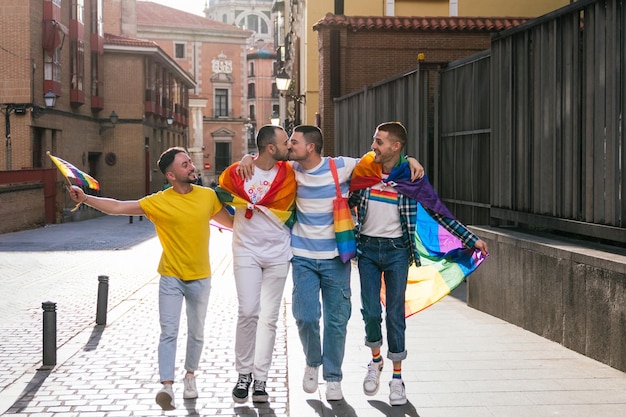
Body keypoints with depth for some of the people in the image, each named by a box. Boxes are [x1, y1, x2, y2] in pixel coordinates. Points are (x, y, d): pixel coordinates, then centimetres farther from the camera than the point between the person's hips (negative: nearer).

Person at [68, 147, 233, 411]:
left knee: (196, 333, 13)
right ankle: (167, 386, -11)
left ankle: (190, 376, 32)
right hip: (171, 278, -2)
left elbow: (231, 222, 11)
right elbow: (117, 207, -14)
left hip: (200, 278, 2)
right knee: (169, 332, -9)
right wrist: (86, 199, -24)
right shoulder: (158, 202, -11)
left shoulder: (208, 196, -3)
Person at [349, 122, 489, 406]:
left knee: (395, 313, 1)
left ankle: (397, 377, 13)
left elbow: (438, 213, -2)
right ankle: (376, 360, 28)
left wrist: (471, 239, -6)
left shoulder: (411, 177, -6)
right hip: (367, 249, 2)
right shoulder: (364, 172, -1)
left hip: (397, 251, -1)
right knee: (370, 311, 0)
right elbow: (346, 204, 11)